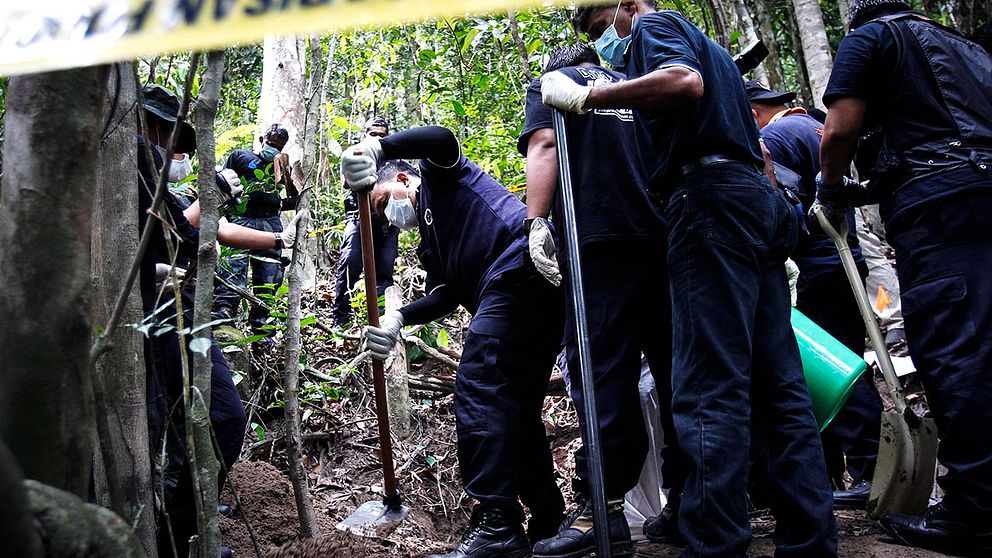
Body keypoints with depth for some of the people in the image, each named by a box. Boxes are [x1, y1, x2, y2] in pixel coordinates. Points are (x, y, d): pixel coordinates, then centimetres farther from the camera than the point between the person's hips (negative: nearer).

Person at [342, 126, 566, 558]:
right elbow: (444, 296, 16)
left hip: (520, 264, -10)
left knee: (477, 390, -16)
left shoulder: (438, 177, 16)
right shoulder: (431, 247, 33)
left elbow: (441, 138, -8)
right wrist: (399, 319, 0)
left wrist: (376, 147, -13)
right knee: (514, 406, 11)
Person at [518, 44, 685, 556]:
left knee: (603, 374, -7)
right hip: (666, 239, 5)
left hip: (601, 242, -5)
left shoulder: (550, 83, 14)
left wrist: (537, 222, -12)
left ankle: (602, 512, -11)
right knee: (674, 371, 6)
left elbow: (544, 143, -5)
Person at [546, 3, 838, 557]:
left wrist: (585, 96, -13)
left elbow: (685, 82, -18)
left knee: (710, 387, -14)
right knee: (780, 385, 5)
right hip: (760, 199, 9)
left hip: (709, 195, -9)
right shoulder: (708, 47, 33)